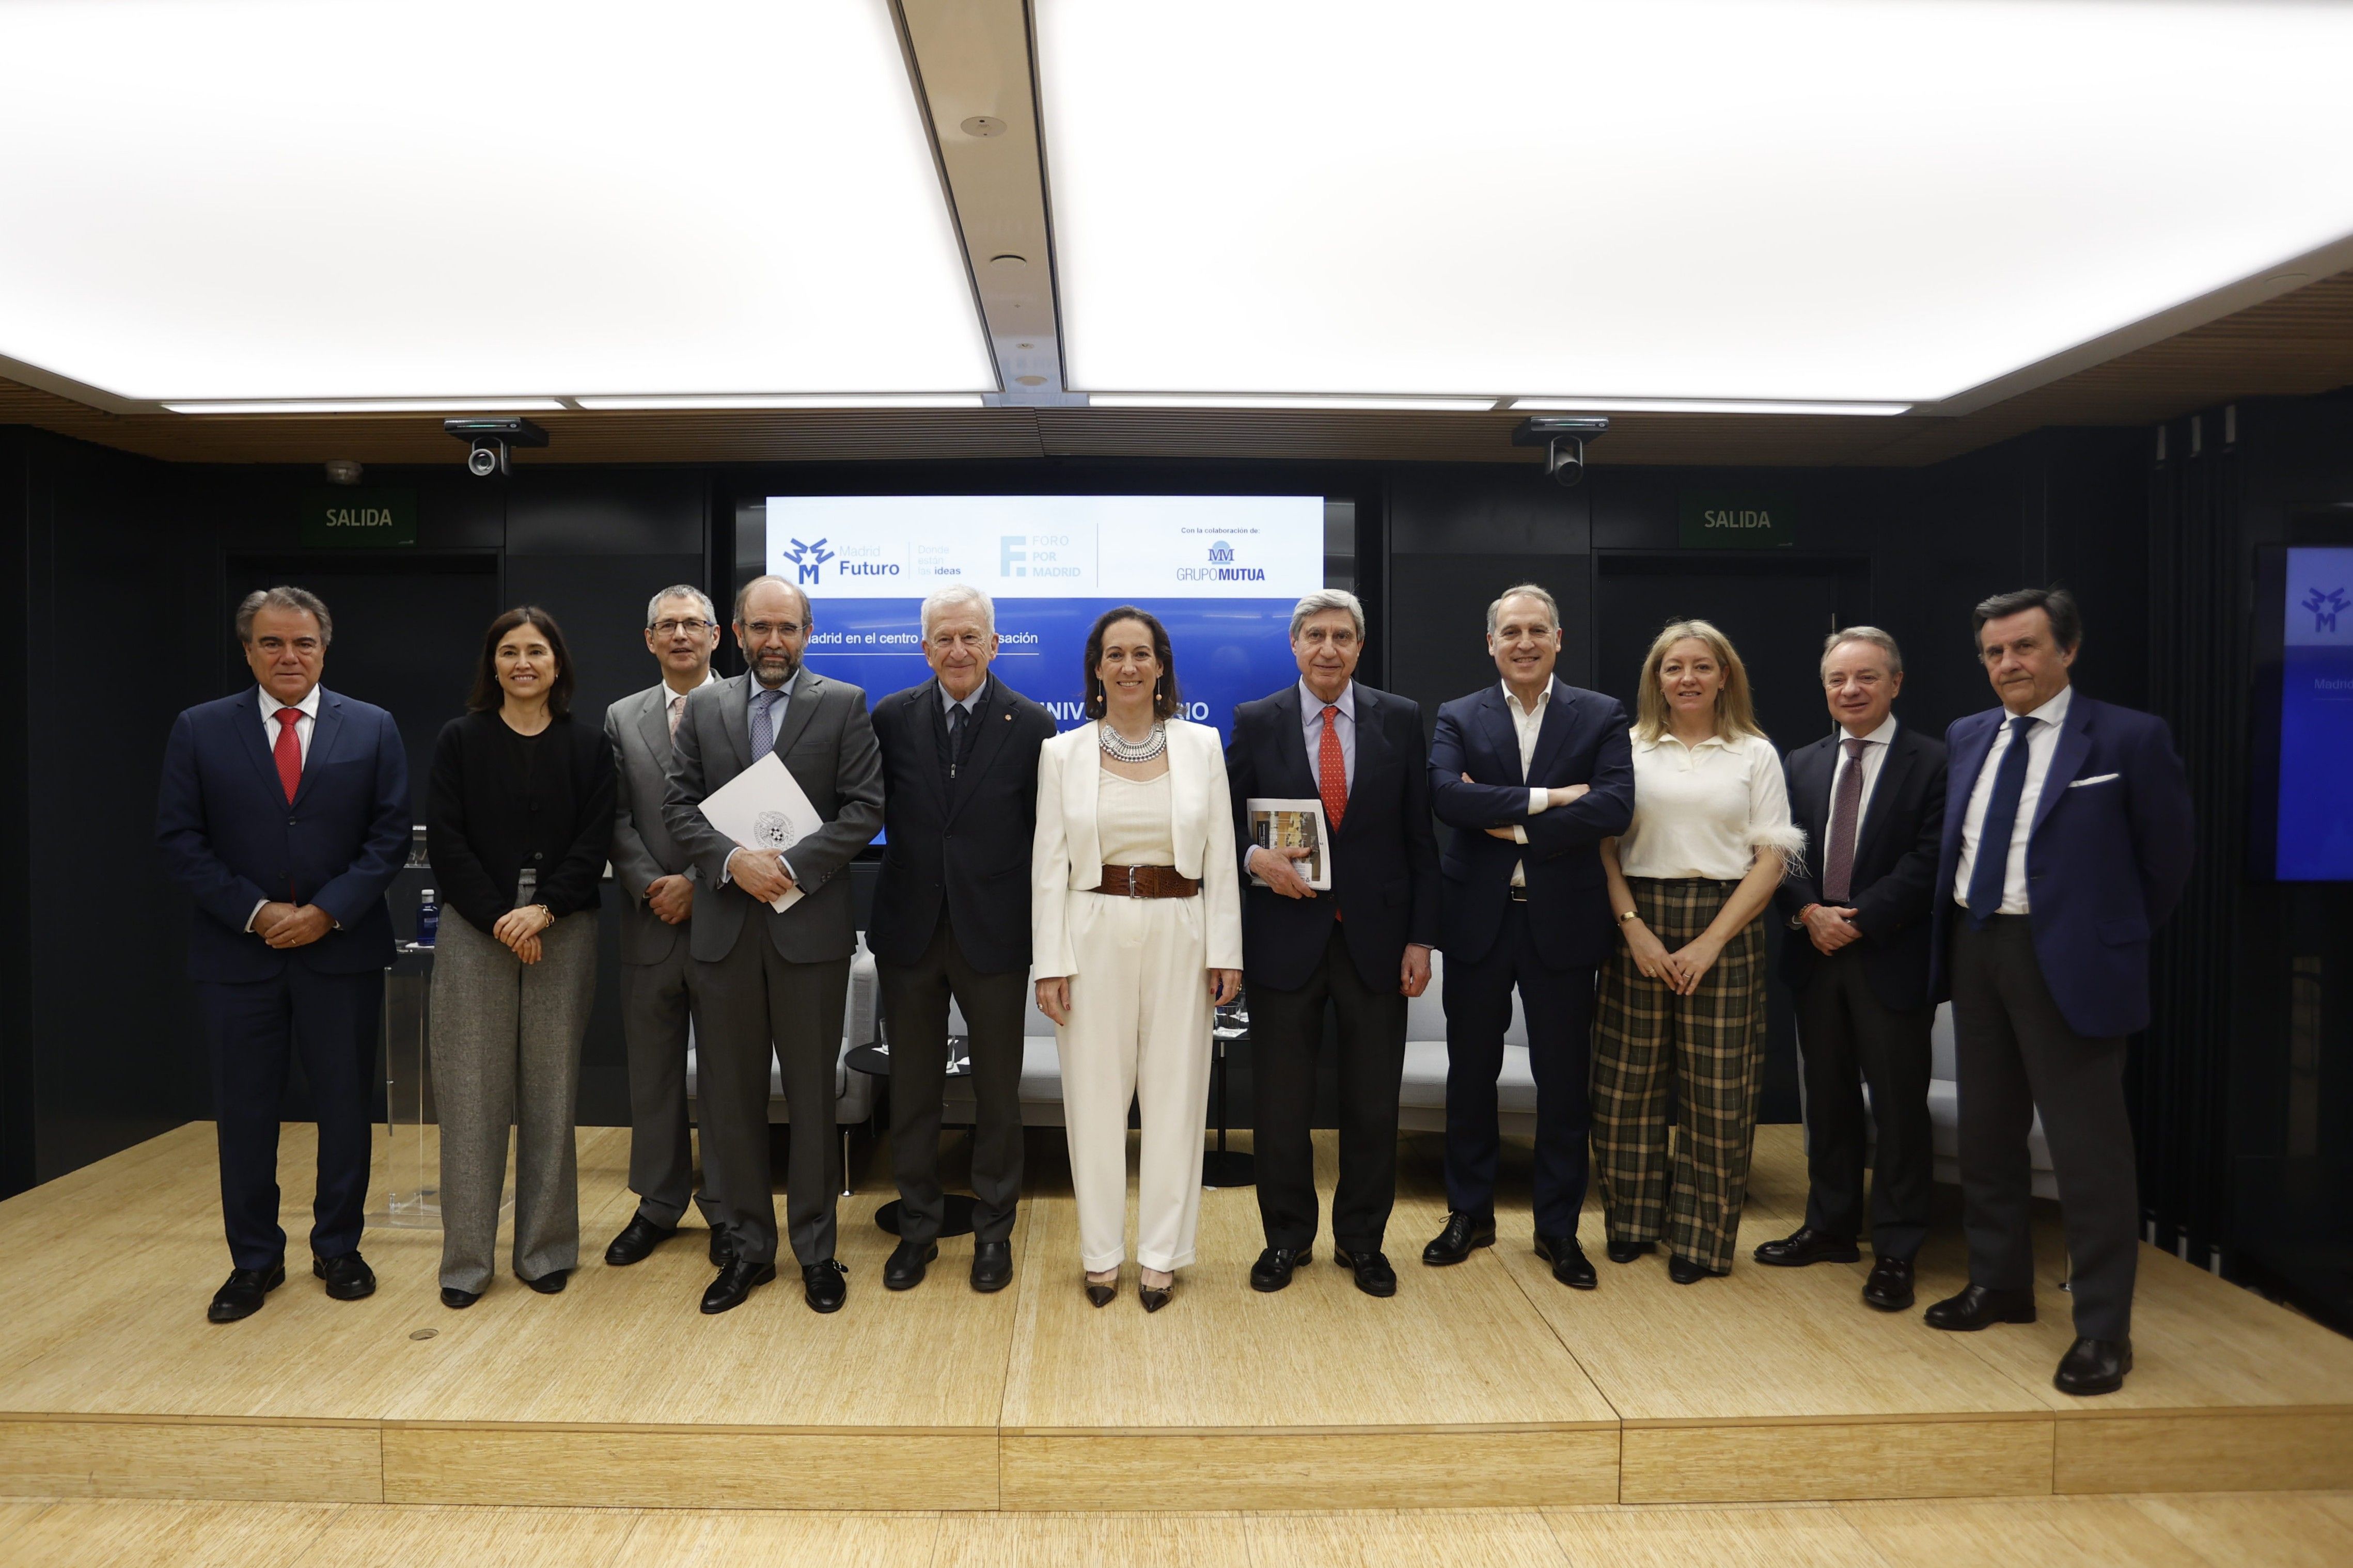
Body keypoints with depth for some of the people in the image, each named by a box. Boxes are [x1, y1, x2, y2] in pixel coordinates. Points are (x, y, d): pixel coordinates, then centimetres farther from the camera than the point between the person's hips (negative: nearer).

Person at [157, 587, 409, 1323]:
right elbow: (180, 841, -1)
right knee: (244, 1112, 9)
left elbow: (390, 835, -2)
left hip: (342, 949, 0)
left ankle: (338, 1248, 24)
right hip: (237, 951, 0)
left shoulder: (372, 729, 2)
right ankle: (254, 1260, 24)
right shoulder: (200, 731, 3)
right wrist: (255, 913, -12)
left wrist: (328, 912, -12)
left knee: (346, 1106, 8)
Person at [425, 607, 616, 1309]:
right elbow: (446, 841, -2)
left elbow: (595, 840, 0)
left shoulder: (588, 745, 6)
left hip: (562, 932, 1)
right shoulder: (460, 740, 5)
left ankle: (546, 1248, 16)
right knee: (472, 1091, 1)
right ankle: (467, 1257, 12)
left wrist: (544, 910, -13)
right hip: (474, 932, 0)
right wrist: (500, 919, -11)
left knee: (551, 1090, 5)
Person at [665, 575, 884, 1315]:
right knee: (730, 1094, 9)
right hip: (724, 926, 3)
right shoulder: (704, 707, 9)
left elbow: (865, 808, -6)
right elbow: (679, 803, 4)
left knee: (813, 1094, 7)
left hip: (809, 924, -2)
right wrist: (733, 860, -13)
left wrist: (792, 864, -16)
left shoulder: (844, 705, 0)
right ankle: (748, 1246, 24)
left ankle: (816, 1248, 22)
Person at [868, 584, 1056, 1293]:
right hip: (910, 931, 2)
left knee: (998, 1090, 11)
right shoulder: (892, 718, 0)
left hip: (994, 934, -2)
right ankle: (918, 1227, 31)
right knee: (913, 1089, 14)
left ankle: (993, 1230, 29)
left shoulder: (1032, 724, -5)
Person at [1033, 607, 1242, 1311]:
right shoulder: (1062, 752, 2)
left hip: (1179, 934, 1)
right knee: (1095, 1094, 7)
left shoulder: (1201, 744, 3)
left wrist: (1225, 950, -2)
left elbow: (1221, 856, 4)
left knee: (1176, 1094, 6)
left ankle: (1161, 1253, 21)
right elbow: (1049, 864, 0)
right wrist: (1051, 963, -5)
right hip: (1095, 934, 0)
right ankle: (1101, 1252, 22)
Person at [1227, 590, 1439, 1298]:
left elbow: (1420, 837, 2)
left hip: (1375, 937, 1)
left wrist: (1421, 938, -2)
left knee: (1374, 1103, 10)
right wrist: (1256, 858, -17)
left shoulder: (1401, 720, 2)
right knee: (1281, 1102, 9)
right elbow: (1226, 819, 5)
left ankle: (1362, 1239, 28)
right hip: (1286, 936, 0)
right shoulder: (1255, 723, 1)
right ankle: (1287, 1236, 28)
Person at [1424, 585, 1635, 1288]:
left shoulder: (1601, 716, 2)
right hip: (1478, 918, 1)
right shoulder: (1459, 718, 3)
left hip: (1562, 920, 0)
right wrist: (1545, 796, -19)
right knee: (1471, 1076, 11)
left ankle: (1559, 1227, 24)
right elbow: (1444, 794, -15)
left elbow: (1615, 806, -13)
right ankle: (1470, 1213, 28)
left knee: (1564, 1083, 8)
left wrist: (1518, 828, -16)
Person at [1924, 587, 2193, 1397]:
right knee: (1986, 1132, 16)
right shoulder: (1966, 736, 9)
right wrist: (1960, 929, 11)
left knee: (2088, 1146, 0)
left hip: (2068, 959, -6)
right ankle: (1999, 1284, 32)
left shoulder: (2131, 738, -8)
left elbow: (2169, 853, -1)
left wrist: (2114, 936, 4)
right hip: (1974, 947, 6)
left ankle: (2102, 1330, 14)